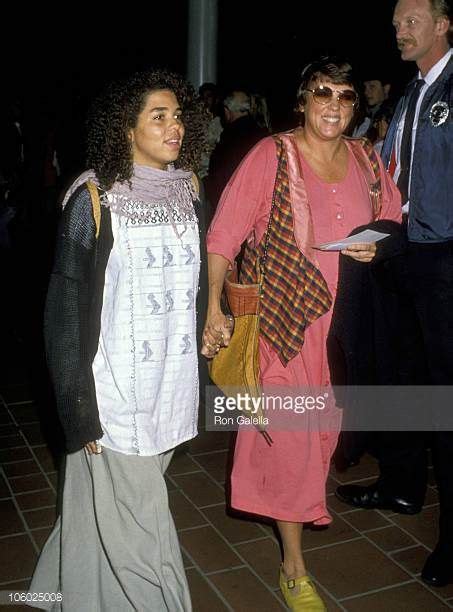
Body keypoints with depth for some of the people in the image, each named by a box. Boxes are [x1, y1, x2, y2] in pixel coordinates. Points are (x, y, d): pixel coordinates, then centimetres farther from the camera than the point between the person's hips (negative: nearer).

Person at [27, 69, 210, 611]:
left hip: (173, 383, 6)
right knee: (135, 525, 4)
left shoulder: (188, 192, 6)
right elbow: (66, 309, -10)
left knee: (120, 506, 19)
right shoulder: (94, 199, -10)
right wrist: (78, 408, -12)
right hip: (116, 386, -5)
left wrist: (198, 376, 13)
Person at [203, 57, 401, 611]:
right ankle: (293, 568, 16)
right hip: (281, 316, -5)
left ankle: (299, 505, 50)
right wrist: (214, 306, -20)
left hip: (341, 316, 5)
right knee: (290, 433, -1)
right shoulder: (272, 156, -12)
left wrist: (377, 243, -6)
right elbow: (224, 234, -13)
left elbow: (392, 216, 17)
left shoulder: (366, 160, 3)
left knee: (324, 424, 18)